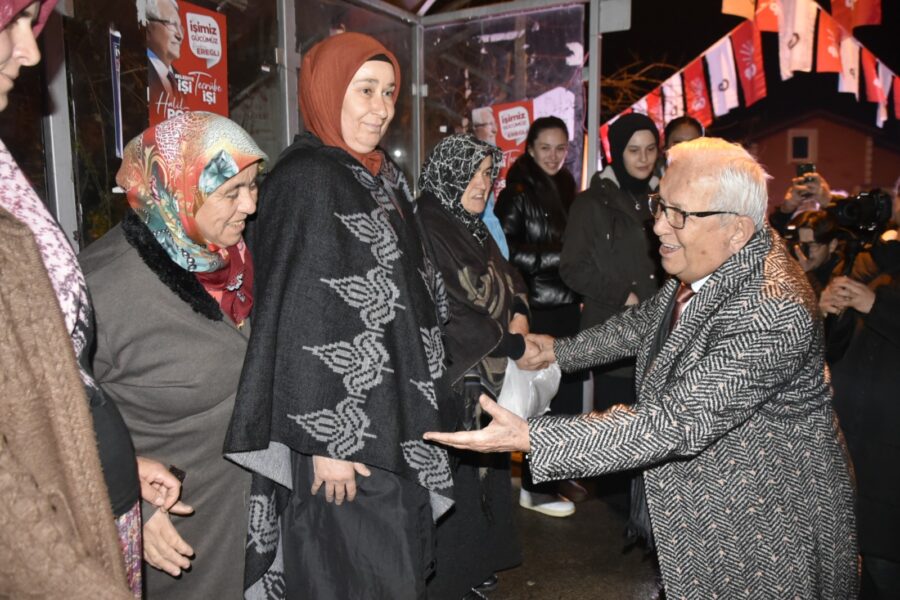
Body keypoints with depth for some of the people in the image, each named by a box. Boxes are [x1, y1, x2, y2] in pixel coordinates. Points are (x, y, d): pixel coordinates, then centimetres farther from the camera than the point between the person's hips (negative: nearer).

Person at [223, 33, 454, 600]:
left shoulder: (381, 176, 11)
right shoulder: (307, 181, -16)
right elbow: (301, 321, -20)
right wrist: (324, 441, -20)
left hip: (395, 420, 9)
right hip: (344, 427, -9)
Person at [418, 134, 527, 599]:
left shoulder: (474, 228, 11)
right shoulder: (426, 232, -17)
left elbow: (510, 278, 19)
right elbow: (445, 313, -23)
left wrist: (519, 313, -3)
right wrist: (512, 344, -14)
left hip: (489, 380, 9)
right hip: (452, 385, -9)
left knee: (484, 473, 18)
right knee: (452, 488, 2)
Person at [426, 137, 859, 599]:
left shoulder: (771, 313, -34)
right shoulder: (709, 264, -6)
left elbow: (675, 424, -37)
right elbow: (651, 319, 13)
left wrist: (529, 438, -40)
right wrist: (561, 351, 15)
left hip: (767, 528, -8)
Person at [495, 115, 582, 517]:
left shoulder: (565, 190, 16)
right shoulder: (518, 194, -6)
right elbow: (507, 251, -14)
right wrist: (560, 255, -15)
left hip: (566, 305, 7)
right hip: (539, 310, -7)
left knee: (569, 391, 9)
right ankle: (536, 487, 9)